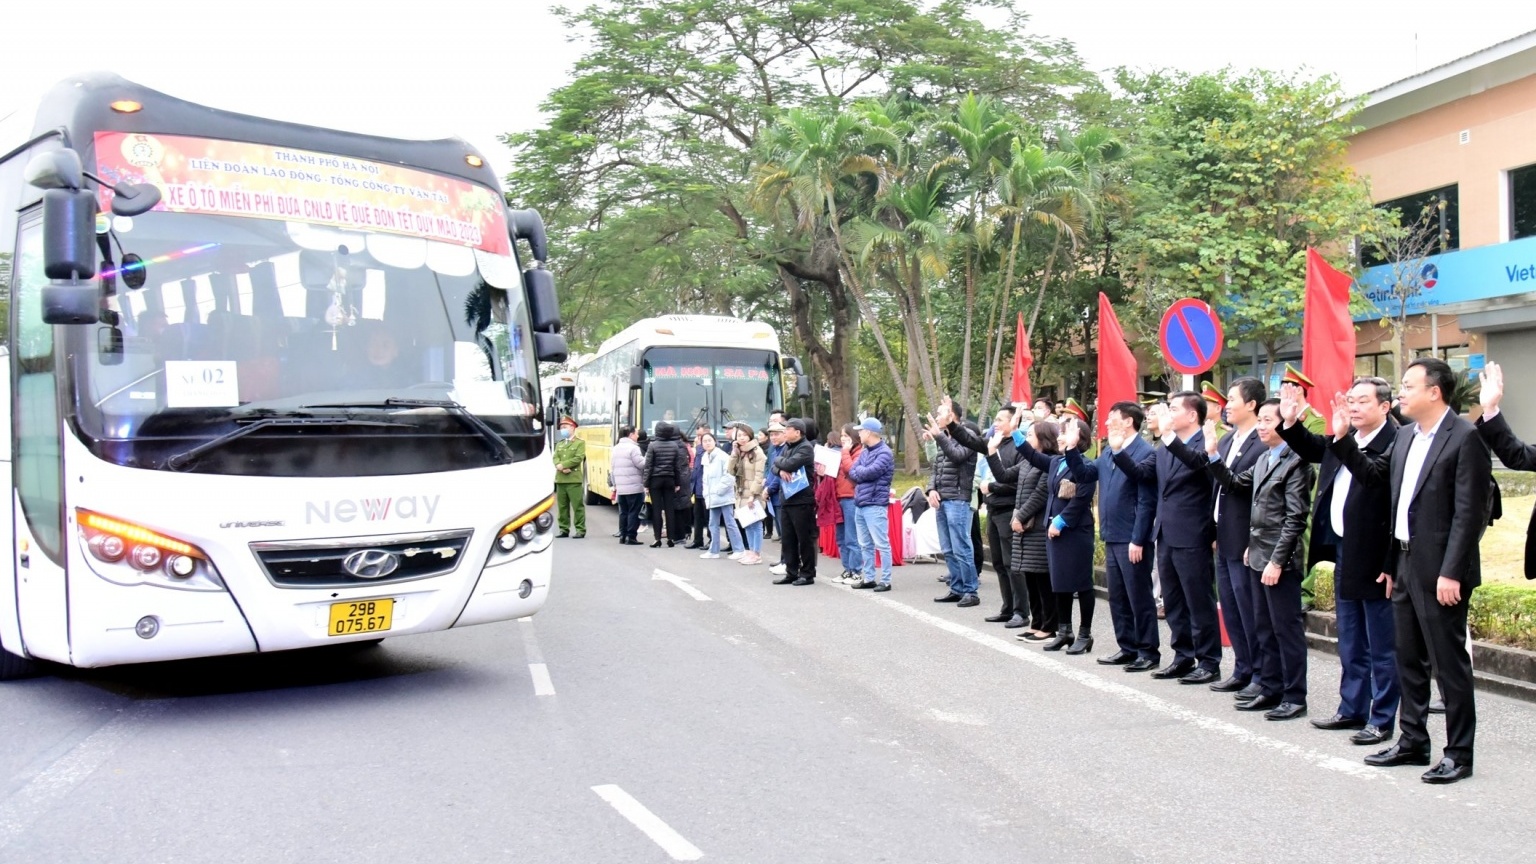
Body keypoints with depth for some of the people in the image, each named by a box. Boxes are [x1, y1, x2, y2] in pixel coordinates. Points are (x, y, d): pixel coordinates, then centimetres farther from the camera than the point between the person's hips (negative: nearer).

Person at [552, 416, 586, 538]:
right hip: (560, 480, 6)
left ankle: (580, 530, -1)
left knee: (578, 506, -5)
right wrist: (561, 468, -14)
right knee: (562, 506, 8)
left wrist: (562, 465, -14)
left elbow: (578, 459, -12)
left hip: (574, 480, -6)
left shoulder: (580, 443, 1)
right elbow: (555, 458, 6)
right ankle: (564, 529, 14)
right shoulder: (559, 444, 18)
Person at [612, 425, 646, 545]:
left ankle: (623, 535, 13)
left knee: (623, 512, 13)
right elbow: (641, 464, -17)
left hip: (621, 487, 7)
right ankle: (631, 537, -5)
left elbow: (614, 467, 16)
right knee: (634, 512, -3)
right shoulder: (632, 448, -12)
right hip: (634, 487, -7)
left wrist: (615, 484, 21)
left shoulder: (616, 448, 13)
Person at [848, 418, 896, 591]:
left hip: (875, 505, -9)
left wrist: (859, 470, -1)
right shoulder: (864, 452, 16)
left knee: (881, 544, -5)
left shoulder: (884, 452, -10)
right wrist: (862, 473, -12)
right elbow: (852, 473, 7)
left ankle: (885, 581, -2)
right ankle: (869, 578, 20)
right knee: (865, 545, 13)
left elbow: (870, 472, -20)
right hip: (860, 503, 9)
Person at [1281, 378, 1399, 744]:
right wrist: (1291, 423, 6)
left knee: (1381, 646, 3)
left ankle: (1382, 720, 12)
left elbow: (1373, 474, -31)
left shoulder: (1394, 442, -16)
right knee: (1351, 644, 19)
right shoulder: (1346, 440, 7)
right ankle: (1352, 710, 30)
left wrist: (1341, 438, -39)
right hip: (1343, 553, 9)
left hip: (1373, 558, -9)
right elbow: (1311, 449, 23)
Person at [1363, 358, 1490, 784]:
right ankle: (1412, 741, 26)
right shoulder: (1406, 436, 12)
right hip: (1406, 565, 8)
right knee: (1409, 660, 15)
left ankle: (1459, 753, 11)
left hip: (1440, 571, -8)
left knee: (1450, 663, 0)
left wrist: (1451, 573, -20)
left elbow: (1469, 512, -17)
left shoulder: (1465, 437, -12)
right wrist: (1391, 564, 14)